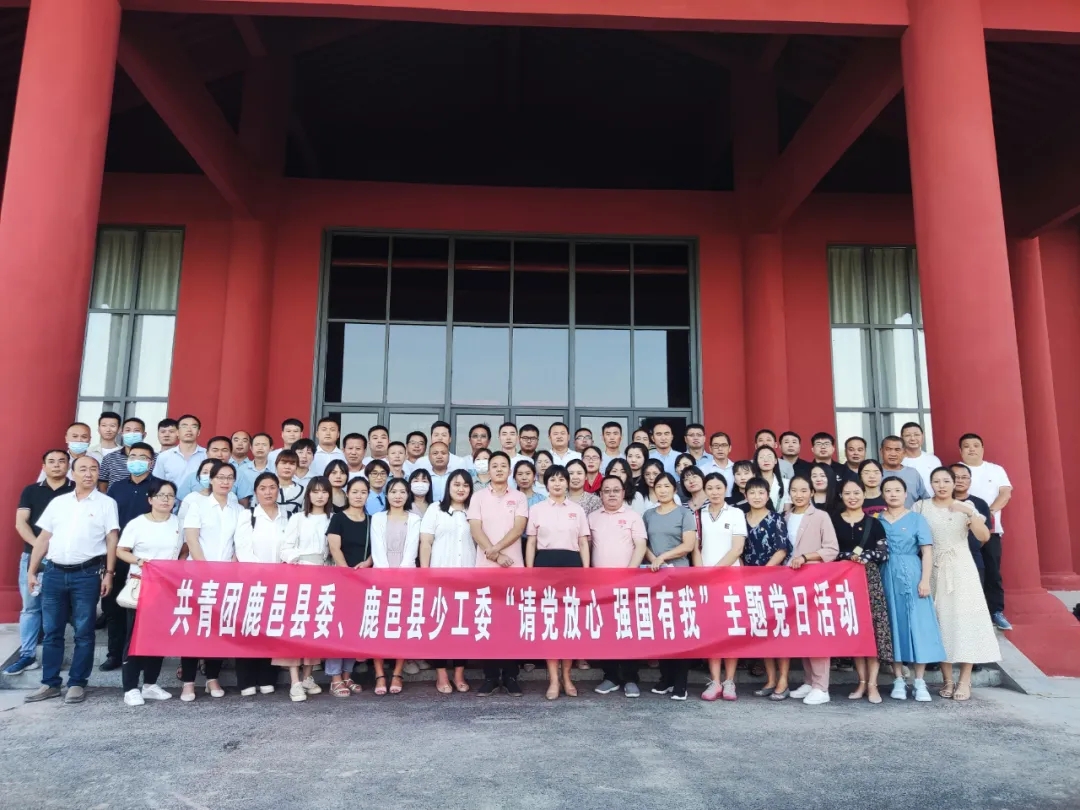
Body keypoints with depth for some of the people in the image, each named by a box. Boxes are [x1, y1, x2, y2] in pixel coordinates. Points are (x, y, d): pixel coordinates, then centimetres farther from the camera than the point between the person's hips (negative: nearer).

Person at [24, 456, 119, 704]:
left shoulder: (106, 503, 2)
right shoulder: (57, 502, 11)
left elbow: (112, 540, -2)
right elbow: (43, 538, 13)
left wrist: (109, 573, -9)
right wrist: (31, 570, 8)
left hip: (87, 574, -3)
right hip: (54, 572, 3)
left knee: (83, 632, 3)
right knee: (52, 631, 9)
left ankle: (77, 683, 11)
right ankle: (50, 683, 19)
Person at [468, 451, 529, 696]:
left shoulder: (519, 498, 7)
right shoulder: (478, 497, 8)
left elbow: (518, 529, -5)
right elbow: (475, 530, -2)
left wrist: (495, 549, -16)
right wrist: (495, 555, -12)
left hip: (514, 567, 0)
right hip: (485, 567, 0)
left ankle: (510, 676, 8)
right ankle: (490, 676, 8)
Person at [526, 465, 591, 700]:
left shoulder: (577, 510, 9)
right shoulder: (537, 509, 7)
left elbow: (583, 543, 8)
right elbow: (531, 543, 6)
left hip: (571, 563, 1)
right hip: (545, 563, -1)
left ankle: (567, 677, 15)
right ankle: (553, 679, 5)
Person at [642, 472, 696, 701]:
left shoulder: (684, 513, 2)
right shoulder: (648, 515, 14)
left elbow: (689, 545, -7)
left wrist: (663, 557, -12)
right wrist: (653, 560, -8)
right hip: (654, 576, 4)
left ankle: (680, 682, -1)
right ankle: (665, 678, 13)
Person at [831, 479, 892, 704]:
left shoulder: (873, 523, 6)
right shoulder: (834, 521, 5)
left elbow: (884, 553, 0)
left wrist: (864, 556, -12)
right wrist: (850, 555, -13)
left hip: (870, 578, -1)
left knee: (873, 628, -7)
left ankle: (872, 683, -2)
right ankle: (862, 681, 12)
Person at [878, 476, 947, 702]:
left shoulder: (916, 519, 3)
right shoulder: (876, 520, 8)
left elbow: (927, 551, -2)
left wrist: (925, 580, -11)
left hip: (911, 576, -2)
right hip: (886, 577, 2)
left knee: (918, 625, -2)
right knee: (893, 626, 4)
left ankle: (920, 682, 5)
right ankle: (898, 681, 11)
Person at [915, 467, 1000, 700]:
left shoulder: (966, 506, 3)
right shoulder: (921, 507, 2)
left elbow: (984, 536, -8)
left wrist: (970, 513, -21)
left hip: (961, 568, 0)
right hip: (935, 570, 0)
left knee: (964, 619, -5)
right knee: (941, 621, 1)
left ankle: (964, 681, 0)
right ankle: (948, 680, 9)